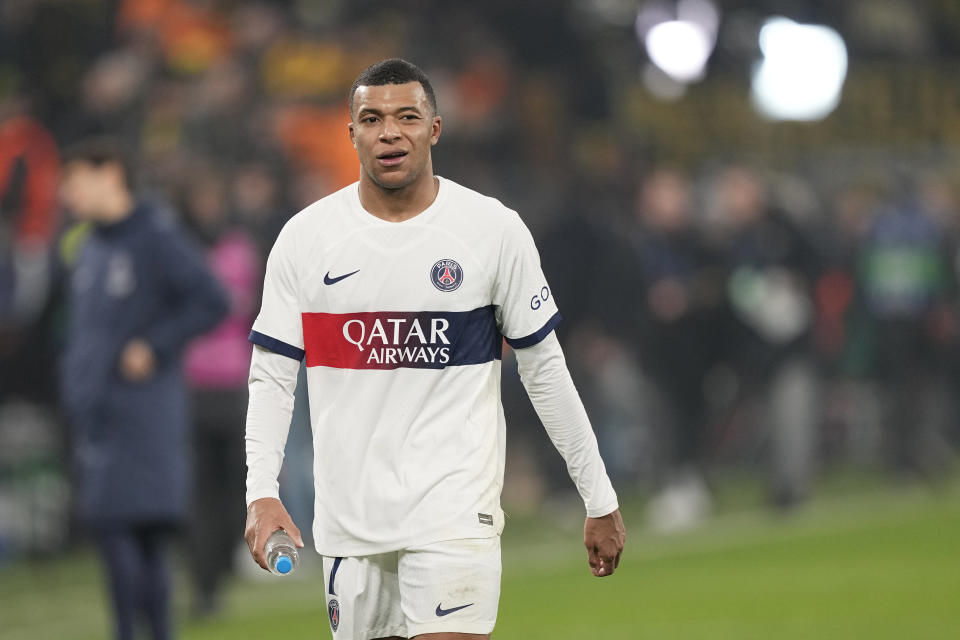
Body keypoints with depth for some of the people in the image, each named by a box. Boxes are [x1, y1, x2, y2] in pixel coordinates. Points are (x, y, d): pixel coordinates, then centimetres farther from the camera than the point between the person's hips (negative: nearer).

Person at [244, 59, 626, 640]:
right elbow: (271, 375, 5)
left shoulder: (495, 230, -1)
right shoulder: (305, 238, 2)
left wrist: (600, 502, 8)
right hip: (350, 517, 3)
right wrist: (262, 494, -10)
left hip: (455, 506, -2)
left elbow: (545, 368, 6)